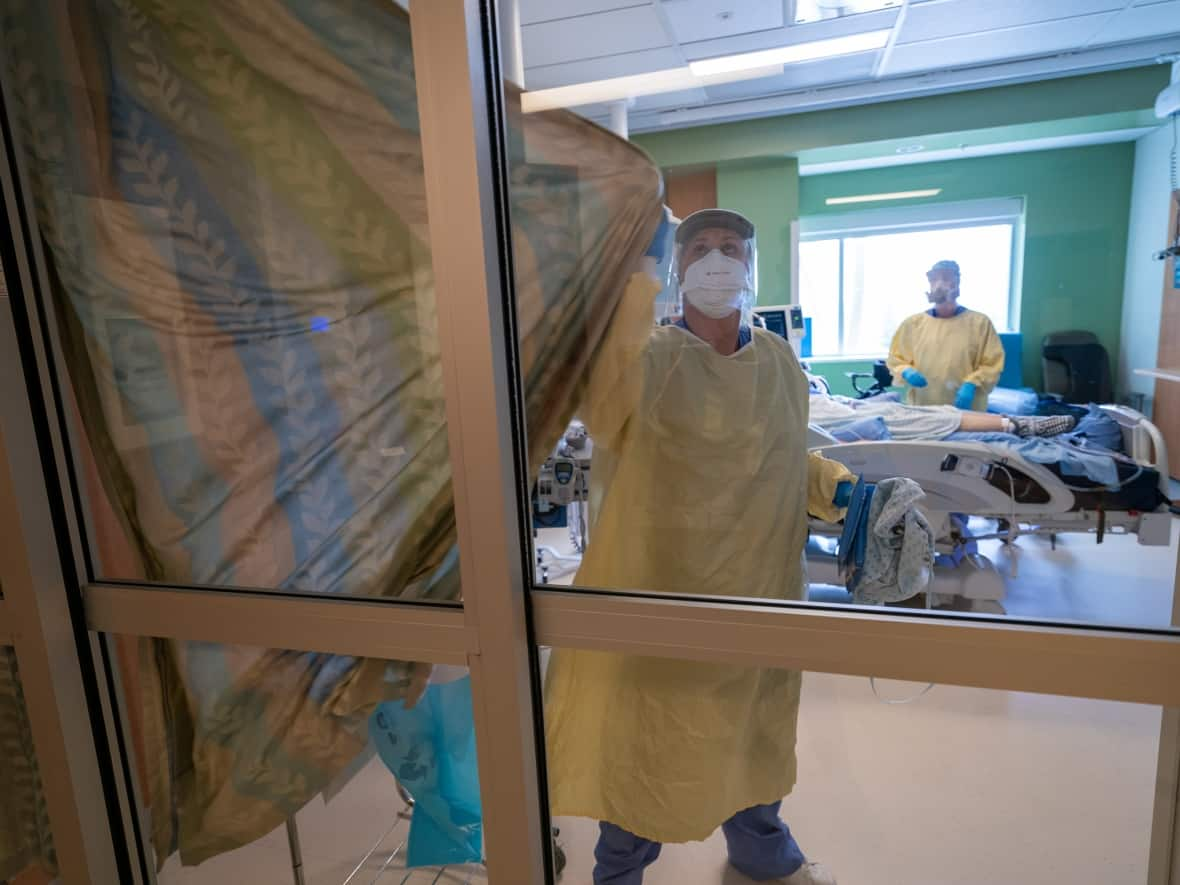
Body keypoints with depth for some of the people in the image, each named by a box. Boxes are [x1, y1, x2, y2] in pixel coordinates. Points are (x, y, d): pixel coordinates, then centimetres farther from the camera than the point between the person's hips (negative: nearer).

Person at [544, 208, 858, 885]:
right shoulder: (649, 354, -14)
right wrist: (634, 288, -46)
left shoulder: (781, 360, 2)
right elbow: (603, 408, -38)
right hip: (657, 587, -5)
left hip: (756, 583, 5)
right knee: (641, 728, 14)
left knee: (750, 723, 26)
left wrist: (833, 486, -4)